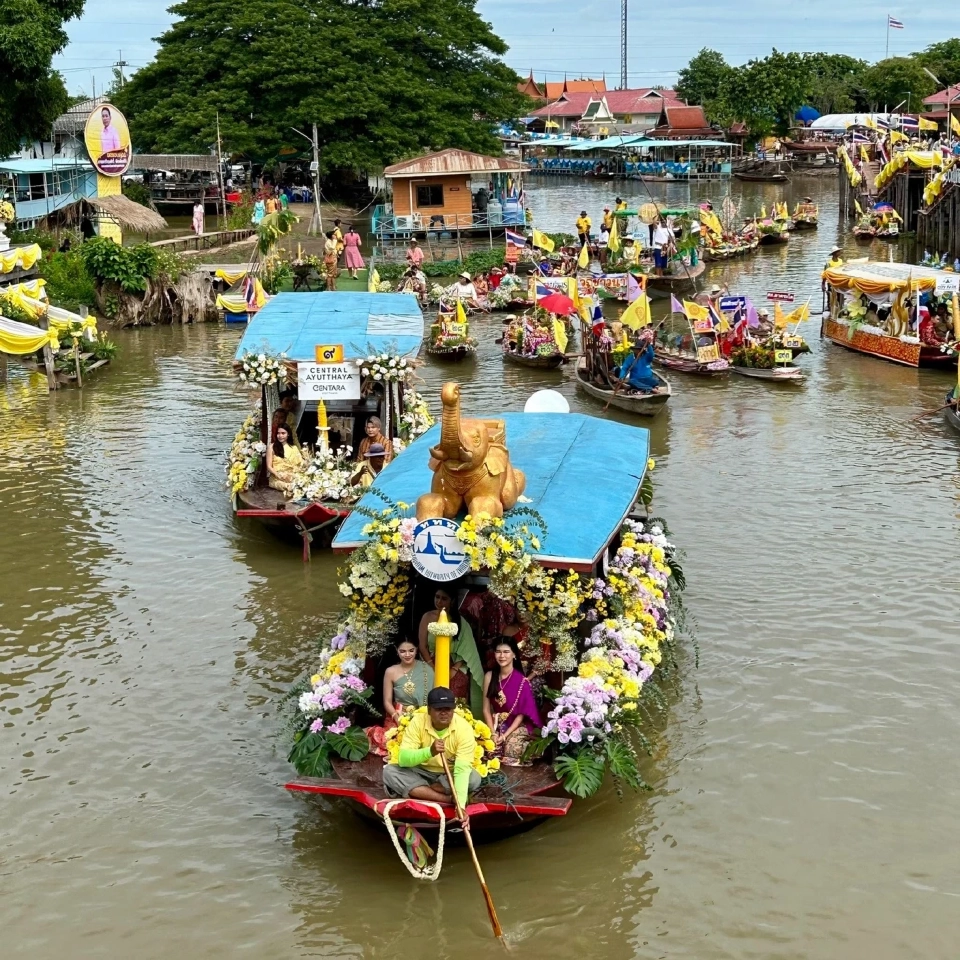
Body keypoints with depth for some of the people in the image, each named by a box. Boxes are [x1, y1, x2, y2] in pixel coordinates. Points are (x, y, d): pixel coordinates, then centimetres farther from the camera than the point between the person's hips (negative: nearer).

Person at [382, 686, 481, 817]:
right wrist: (430, 751, -46)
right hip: (422, 773, 1)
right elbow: (402, 759, -27)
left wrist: (461, 806, -48)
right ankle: (447, 799, -29)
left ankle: (419, 791, -18)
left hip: (450, 775, -1)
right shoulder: (418, 722, -19)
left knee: (474, 778, -32)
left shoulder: (464, 728, -24)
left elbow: (462, 769, -33)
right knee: (389, 771, -26)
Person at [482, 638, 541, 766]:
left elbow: (522, 713, -9)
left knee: (511, 750, -28)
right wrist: (493, 733, -11)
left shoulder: (522, 681, -11)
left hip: (517, 727, -3)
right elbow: (486, 709, 1)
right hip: (496, 725, 3)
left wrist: (505, 735, -15)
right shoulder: (489, 676, 0)